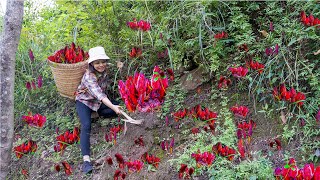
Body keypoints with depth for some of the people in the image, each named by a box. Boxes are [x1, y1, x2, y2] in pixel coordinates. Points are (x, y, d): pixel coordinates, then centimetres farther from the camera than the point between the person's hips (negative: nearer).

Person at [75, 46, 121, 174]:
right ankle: (86, 159, -37)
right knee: (86, 126, -29)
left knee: (118, 108, -15)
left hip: (99, 100, 6)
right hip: (84, 101, -6)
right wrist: (112, 106, -56)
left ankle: (98, 113, 7)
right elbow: (99, 94, -44)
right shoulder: (89, 76, -31)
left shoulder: (104, 71, -12)